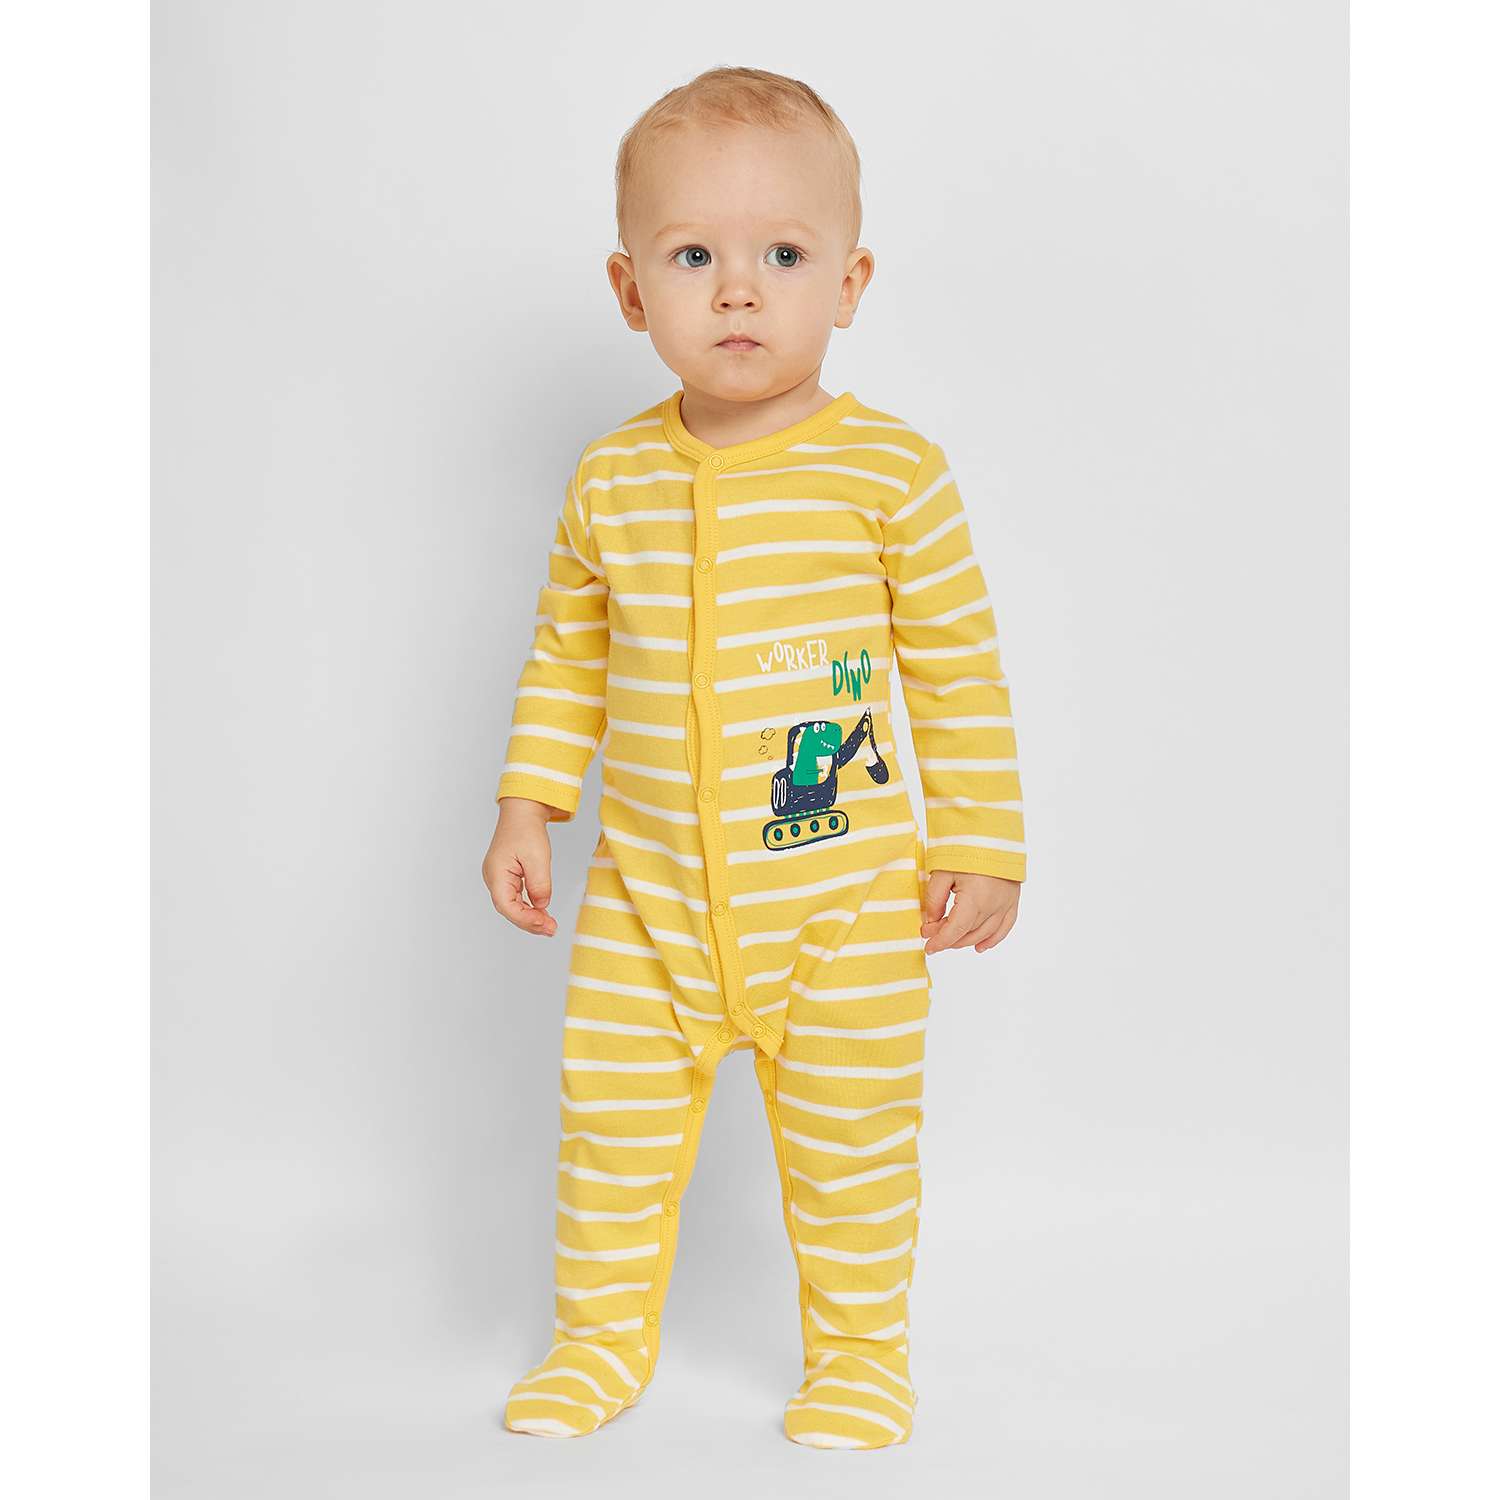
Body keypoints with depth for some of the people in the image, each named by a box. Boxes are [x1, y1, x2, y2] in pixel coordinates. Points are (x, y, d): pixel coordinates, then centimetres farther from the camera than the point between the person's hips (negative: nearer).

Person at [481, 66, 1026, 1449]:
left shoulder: (891, 473, -10)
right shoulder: (610, 482, 0)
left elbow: (960, 665, -5)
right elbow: (567, 651, 13)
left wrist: (982, 847, -3)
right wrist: (529, 805, 9)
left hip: (848, 900, -3)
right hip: (646, 895, 3)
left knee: (850, 1140, 8)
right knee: (613, 1123, 11)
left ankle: (861, 1352, 29)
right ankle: (604, 1336, 32)